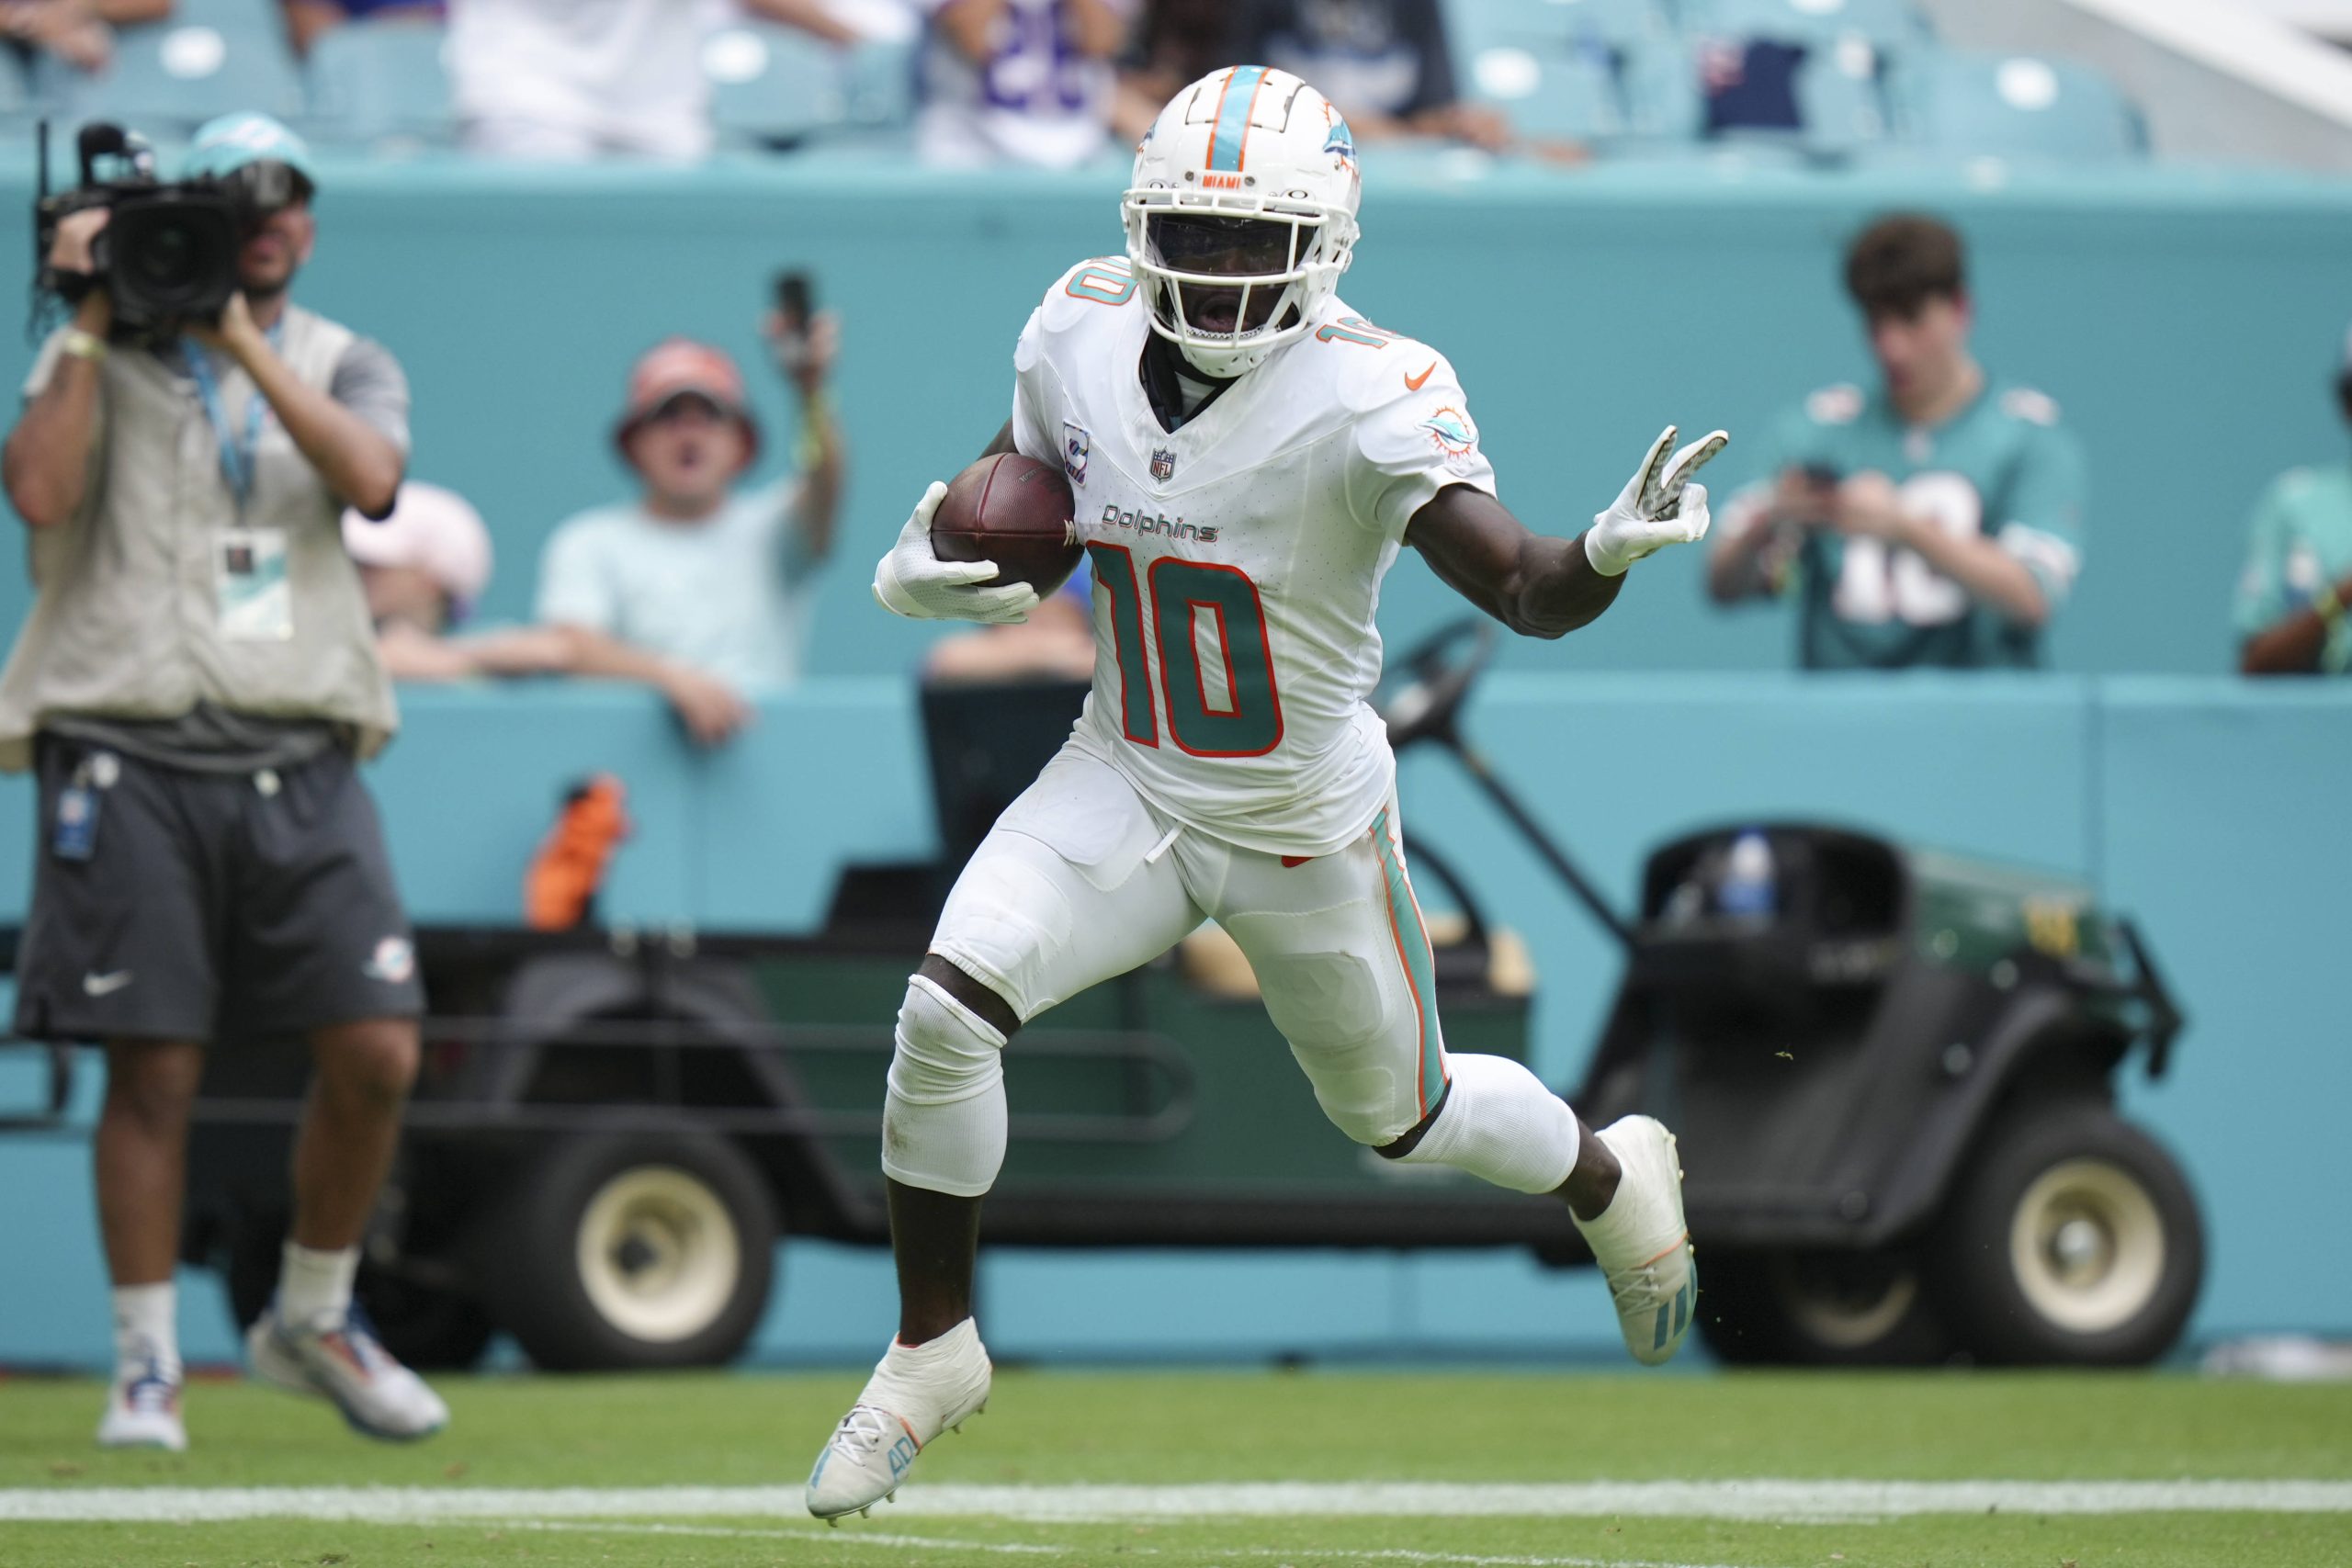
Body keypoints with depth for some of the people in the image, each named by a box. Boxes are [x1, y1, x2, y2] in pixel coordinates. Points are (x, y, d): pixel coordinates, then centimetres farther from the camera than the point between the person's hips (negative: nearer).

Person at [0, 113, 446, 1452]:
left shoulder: (343, 363, 13)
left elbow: (369, 475, -9)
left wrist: (241, 338, -10)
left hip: (301, 762, 2)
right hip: (133, 752, -2)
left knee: (377, 1054, -5)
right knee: (155, 1072, -4)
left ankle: (311, 1322, 16)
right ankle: (147, 1367, 7)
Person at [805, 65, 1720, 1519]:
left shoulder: (1369, 400, -26)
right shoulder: (1084, 336, -11)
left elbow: (1529, 591, -33)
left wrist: (1610, 551, -55)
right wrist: (921, 569, -13)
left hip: (1309, 825, -3)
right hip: (1128, 785, 3)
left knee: (1401, 1117, 17)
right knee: (946, 1007, -20)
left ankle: (1612, 1175, 51)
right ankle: (933, 1350, -1)